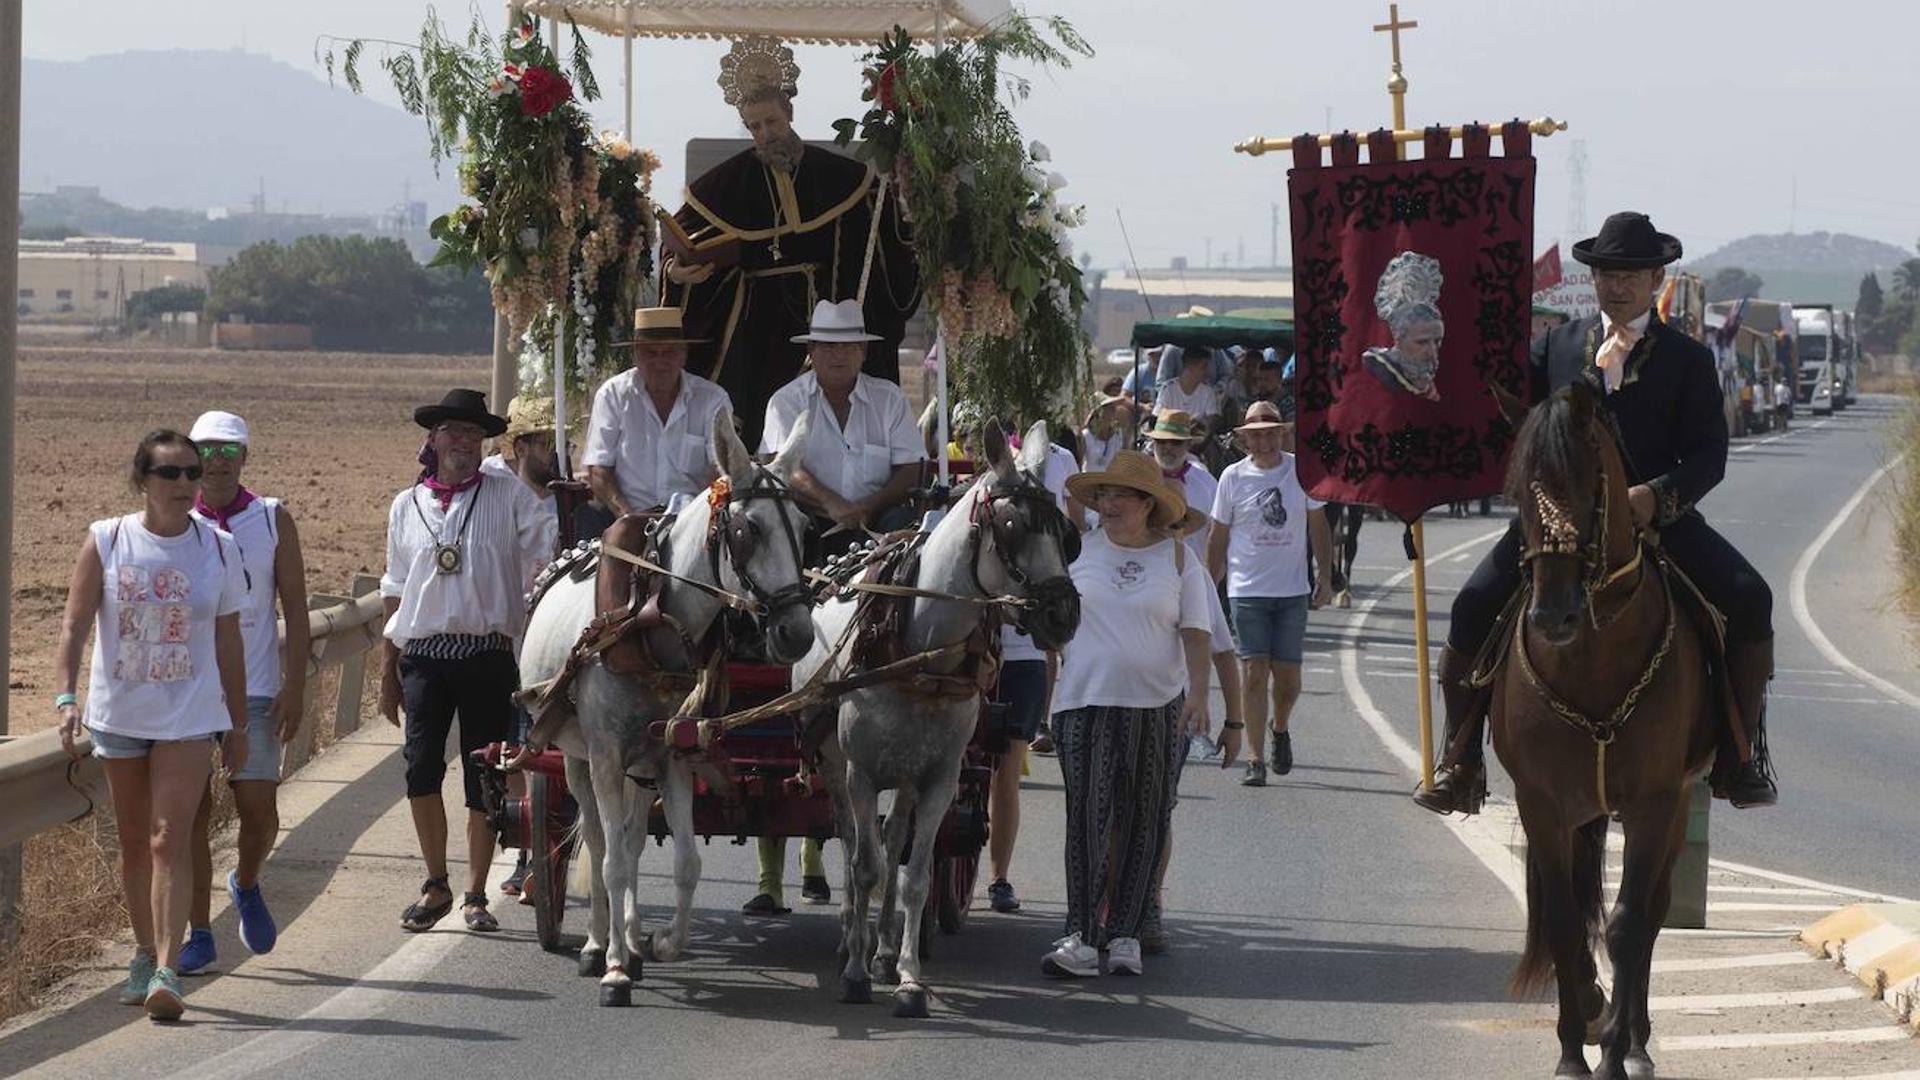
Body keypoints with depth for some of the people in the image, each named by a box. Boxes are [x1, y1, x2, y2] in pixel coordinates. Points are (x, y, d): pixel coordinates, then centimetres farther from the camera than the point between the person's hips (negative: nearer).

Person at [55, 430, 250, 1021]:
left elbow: (228, 641, 8)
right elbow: (75, 623, -4)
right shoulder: (105, 541, -3)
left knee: (170, 839, -13)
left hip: (189, 716, -1)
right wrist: (67, 695, -18)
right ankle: (145, 953, 29)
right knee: (133, 842, 12)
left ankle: (166, 971, -18)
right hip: (118, 711, 1)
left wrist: (238, 724, 11)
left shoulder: (219, 549, 1)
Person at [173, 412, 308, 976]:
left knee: (259, 812, -3)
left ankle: (246, 885, 29)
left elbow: (295, 608, 3)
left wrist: (294, 687, -5)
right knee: (191, 813, -2)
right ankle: (199, 933, 6)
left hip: (254, 691, 0)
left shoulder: (272, 520, 4)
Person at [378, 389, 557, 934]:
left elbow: (553, 554, 2)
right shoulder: (407, 506, 14)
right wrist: (387, 671, 14)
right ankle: (435, 884, 8)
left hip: (487, 650, -1)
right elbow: (396, 593, 16)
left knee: (484, 777, 1)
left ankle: (475, 894, 10)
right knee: (421, 768, -8)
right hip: (423, 654, 2)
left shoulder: (508, 495, 7)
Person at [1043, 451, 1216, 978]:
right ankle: (1082, 937, -11)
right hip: (1086, 702, -1)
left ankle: (1125, 934, 14)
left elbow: (1194, 632, 1)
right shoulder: (1078, 551, 5)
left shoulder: (1176, 558, 3)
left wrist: (1197, 691, -10)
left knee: (1142, 820, 5)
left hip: (1157, 705, 1)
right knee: (1088, 815, -8)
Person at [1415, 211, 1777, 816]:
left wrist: (1656, 497, -19)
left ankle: (1740, 758, -9)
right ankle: (1460, 764, -9)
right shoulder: (1556, 347, 15)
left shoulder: (1688, 359, 8)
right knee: (1475, 606, -19)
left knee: (1749, 600, -21)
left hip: (1657, 516, -1)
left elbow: (1708, 455, 0)